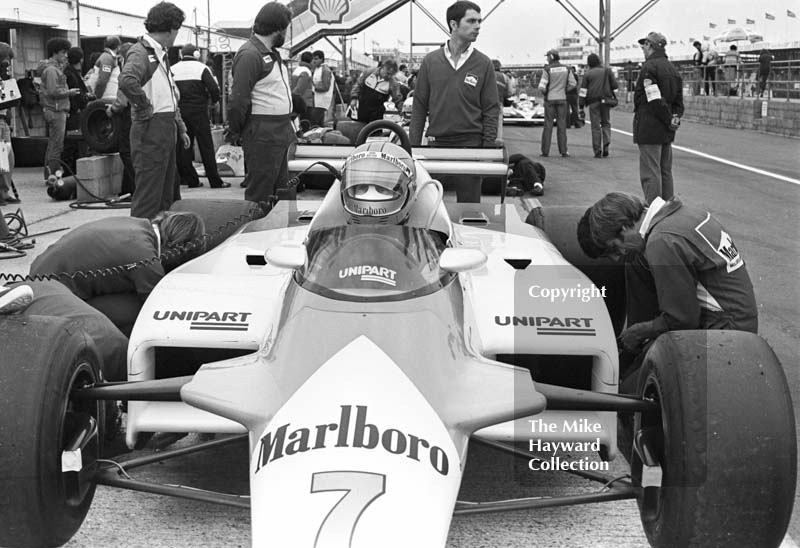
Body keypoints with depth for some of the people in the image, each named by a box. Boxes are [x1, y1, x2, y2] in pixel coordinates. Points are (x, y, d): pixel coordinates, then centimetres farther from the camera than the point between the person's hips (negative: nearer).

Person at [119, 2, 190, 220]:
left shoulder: (162, 54, 18)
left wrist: (180, 128, 20)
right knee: (149, 194, -8)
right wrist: (145, 108, -21)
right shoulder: (140, 52, -13)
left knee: (168, 193, 15)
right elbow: (127, 81, -33)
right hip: (150, 130, -10)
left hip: (167, 130, 10)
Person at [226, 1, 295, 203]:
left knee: (280, 188, 18)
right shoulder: (250, 54, -16)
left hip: (281, 131, 10)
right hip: (262, 135, -10)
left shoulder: (272, 53, 17)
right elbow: (238, 100, -19)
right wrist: (235, 133, -11)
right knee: (260, 193, -5)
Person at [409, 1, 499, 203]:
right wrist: (414, 146, 1)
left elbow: (491, 110, 1)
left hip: (471, 143, -1)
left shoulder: (483, 64, 2)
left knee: (469, 206, 3)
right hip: (437, 142, 1)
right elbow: (419, 106, 6)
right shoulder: (431, 61, 5)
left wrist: (488, 148, -6)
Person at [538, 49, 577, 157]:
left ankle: (545, 151, 2)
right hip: (562, 99, 2)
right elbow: (573, 84, 5)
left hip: (550, 99, -2)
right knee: (561, 125, 5)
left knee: (548, 125, 3)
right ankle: (563, 151, 1)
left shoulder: (547, 70, -10)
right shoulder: (566, 69, 2)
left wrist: (544, 92, 8)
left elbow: (542, 87, -14)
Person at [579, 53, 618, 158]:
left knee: (595, 126, 2)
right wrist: (613, 97, 19)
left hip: (593, 102, -2)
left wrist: (581, 106, 2)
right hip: (606, 101, 2)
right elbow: (615, 86, 5)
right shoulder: (607, 71, 7)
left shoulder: (587, 74, 2)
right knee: (606, 123, 15)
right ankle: (606, 145, -4)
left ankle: (597, 151, -1)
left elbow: (583, 91, -1)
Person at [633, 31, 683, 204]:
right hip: (666, 132, 9)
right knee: (665, 172, 15)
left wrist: (669, 120, -13)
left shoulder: (649, 67, -12)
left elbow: (656, 100, -20)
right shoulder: (672, 69, 17)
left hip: (649, 129, -9)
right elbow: (679, 101, 15)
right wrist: (675, 117, 1)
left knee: (650, 173, -6)